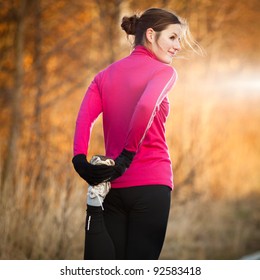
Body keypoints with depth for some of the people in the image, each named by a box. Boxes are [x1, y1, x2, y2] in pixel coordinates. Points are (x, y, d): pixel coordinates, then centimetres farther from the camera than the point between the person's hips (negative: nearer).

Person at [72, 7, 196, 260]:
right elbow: (146, 107, -22)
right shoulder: (163, 71, -2)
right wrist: (127, 156, -16)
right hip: (151, 183, -5)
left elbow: (84, 119, -1)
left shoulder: (105, 75, 15)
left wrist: (80, 162, -11)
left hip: (112, 185, 5)